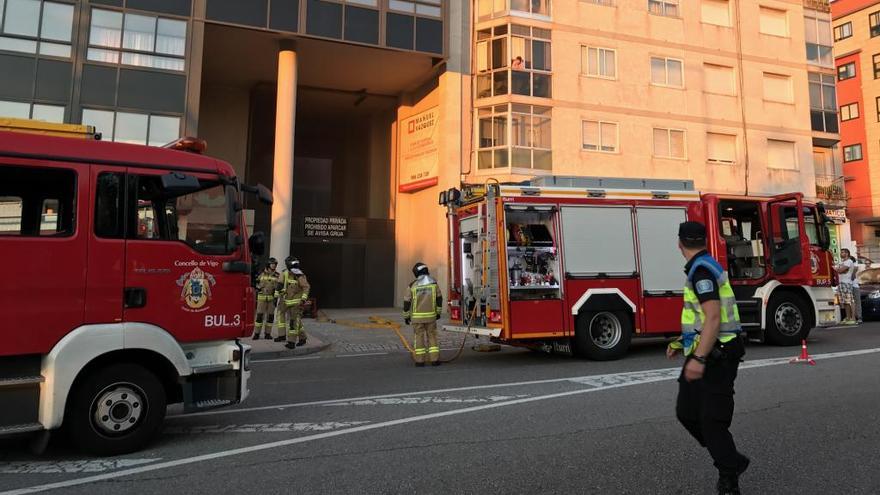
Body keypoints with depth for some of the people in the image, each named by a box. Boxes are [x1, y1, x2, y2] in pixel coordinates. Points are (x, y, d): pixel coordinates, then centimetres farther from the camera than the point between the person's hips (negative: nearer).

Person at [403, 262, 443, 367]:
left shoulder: (413, 285, -7)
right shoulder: (433, 283, -2)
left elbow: (407, 302, -4)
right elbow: (439, 299, 4)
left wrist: (406, 316, 7)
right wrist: (438, 312, 15)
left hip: (417, 316, -1)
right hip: (431, 315, 1)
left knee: (419, 337, 6)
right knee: (432, 337, 8)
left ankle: (420, 361, 7)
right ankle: (435, 359, 4)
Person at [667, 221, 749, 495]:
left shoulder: (701, 269, -17)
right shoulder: (703, 267, 14)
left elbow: (713, 318, -26)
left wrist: (699, 358, -31)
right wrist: (683, 343, 24)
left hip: (716, 357, -10)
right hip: (704, 353, 10)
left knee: (712, 422, -4)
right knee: (687, 413, 13)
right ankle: (732, 461, 27)